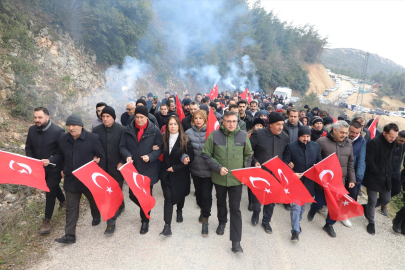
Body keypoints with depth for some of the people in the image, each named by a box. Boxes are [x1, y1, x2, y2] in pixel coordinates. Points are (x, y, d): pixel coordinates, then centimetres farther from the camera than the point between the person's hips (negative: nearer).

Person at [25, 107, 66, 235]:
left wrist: (64, 169, -18)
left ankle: (47, 220, 11)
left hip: (54, 168, -6)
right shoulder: (32, 130, -4)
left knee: (50, 192, -2)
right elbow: (28, 147, 9)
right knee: (53, 186, 25)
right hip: (40, 168, 6)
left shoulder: (57, 132, -22)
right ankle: (63, 201, 53)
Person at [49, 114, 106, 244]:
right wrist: (50, 160, -9)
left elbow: (101, 157, -10)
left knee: (94, 201, 21)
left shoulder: (93, 138, -14)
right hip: (71, 180, 3)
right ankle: (70, 235, 16)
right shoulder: (63, 140, -1)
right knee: (71, 207, 7)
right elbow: (60, 156, 13)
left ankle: (96, 217, 51)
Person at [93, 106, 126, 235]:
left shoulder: (122, 130, -9)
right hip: (103, 167, 4)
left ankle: (111, 222, 9)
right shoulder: (97, 130, 1)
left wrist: (122, 162, -13)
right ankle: (121, 205, 47)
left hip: (117, 167, -4)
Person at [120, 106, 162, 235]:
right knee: (132, 195, 10)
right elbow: (122, 146, 2)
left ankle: (145, 220, 29)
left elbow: (159, 149, -5)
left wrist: (150, 157, -21)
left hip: (148, 170, -3)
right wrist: (127, 156, -17)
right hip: (133, 169, 3)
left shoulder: (155, 131, -7)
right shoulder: (128, 130, 0)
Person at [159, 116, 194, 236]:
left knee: (180, 194, 16)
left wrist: (175, 168, -14)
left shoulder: (185, 140, -10)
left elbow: (191, 157, -11)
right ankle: (167, 226, -1)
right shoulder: (164, 139, -1)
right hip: (166, 174, 1)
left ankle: (179, 211, 47)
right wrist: (166, 168, -12)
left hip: (180, 174, -1)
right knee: (168, 198, -4)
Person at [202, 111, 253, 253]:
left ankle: (236, 241, 9)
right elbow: (206, 155, -7)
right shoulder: (214, 135, -12)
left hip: (236, 178, -1)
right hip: (219, 177, 1)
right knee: (221, 202, 24)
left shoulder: (243, 135, -6)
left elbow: (248, 155, 7)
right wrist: (218, 168, -17)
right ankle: (222, 222, 52)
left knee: (235, 208, 0)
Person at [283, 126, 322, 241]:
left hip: (309, 181, 4)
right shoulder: (291, 146, -6)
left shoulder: (316, 146, 5)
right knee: (296, 205, -7)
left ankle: (297, 221, 41)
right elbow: (285, 163, -8)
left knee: (303, 204, 18)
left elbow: (320, 160, 11)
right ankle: (295, 231, 1)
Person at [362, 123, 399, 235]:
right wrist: (379, 174, -14)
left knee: (386, 200, 15)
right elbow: (369, 161, -18)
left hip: (386, 178, 6)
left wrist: (390, 173, 1)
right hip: (374, 178, -6)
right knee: (372, 201, 5)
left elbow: (392, 159, 12)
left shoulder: (393, 143, 2)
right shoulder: (374, 142, -18)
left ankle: (366, 207, 39)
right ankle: (371, 223, 24)